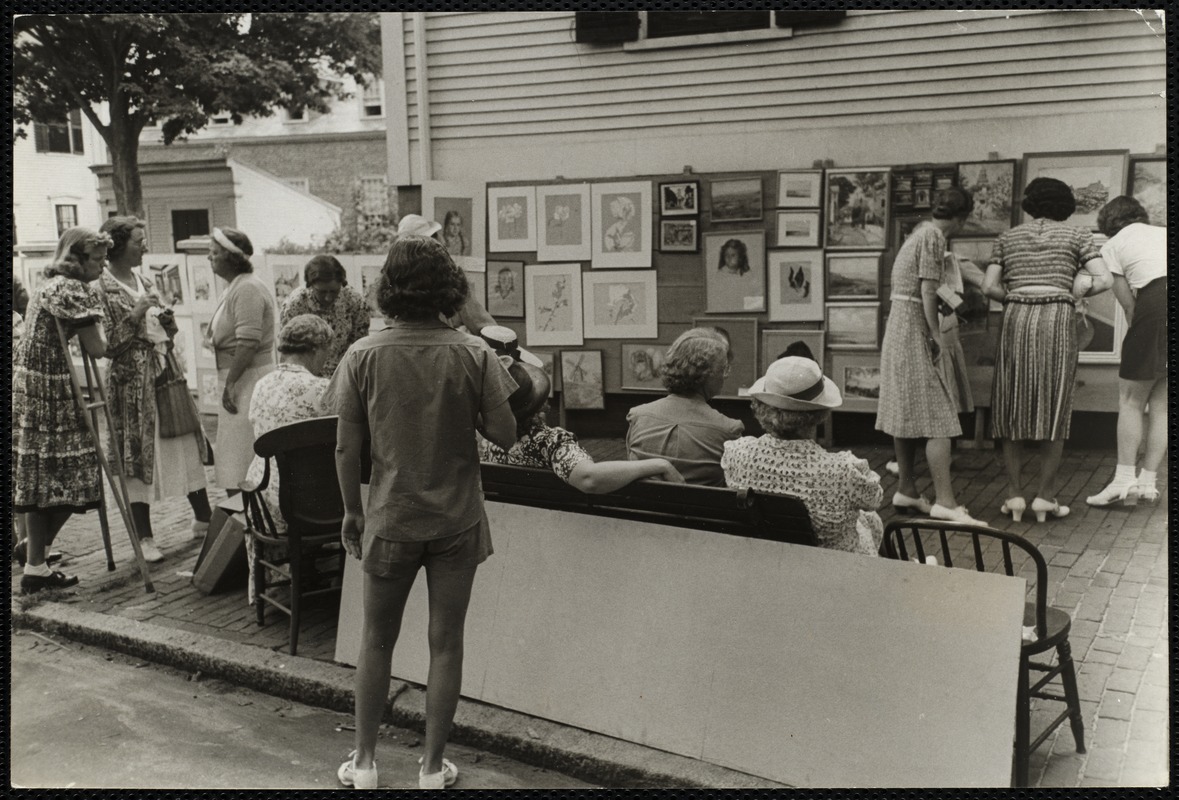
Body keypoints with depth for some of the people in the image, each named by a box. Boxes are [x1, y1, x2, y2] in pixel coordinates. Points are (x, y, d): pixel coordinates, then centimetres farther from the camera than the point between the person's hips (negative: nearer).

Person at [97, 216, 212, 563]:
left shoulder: (145, 283, 12)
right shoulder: (102, 287, -8)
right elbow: (106, 344, -14)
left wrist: (167, 319, -2)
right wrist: (135, 316, -18)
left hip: (165, 372, 7)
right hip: (132, 381, -6)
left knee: (187, 444, 9)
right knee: (138, 456, 0)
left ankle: (203, 518, 22)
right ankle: (144, 537, 9)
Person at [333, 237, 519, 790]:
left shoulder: (363, 356, -9)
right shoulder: (474, 355, -10)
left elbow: (347, 447, -7)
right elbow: (504, 433, -8)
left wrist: (351, 511, 6)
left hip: (390, 518, 0)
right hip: (457, 520, 0)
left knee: (376, 641, 17)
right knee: (446, 644, 12)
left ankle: (363, 763, 28)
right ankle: (433, 768, 22)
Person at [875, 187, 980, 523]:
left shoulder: (920, 231, 16)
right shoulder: (934, 236, -12)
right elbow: (927, 291, -17)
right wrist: (937, 335, -13)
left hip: (898, 327, 10)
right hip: (915, 329, -10)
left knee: (906, 412, 12)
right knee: (938, 418, -11)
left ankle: (906, 491, 18)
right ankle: (944, 501, -12)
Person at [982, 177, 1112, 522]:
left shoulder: (1007, 237, 12)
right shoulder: (1077, 235, 8)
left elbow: (988, 287, 3)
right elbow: (1105, 280, -1)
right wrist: (1071, 293, 14)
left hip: (1016, 321, 2)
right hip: (1058, 322, -1)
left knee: (1013, 408, 9)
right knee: (1055, 409, 6)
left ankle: (1015, 494, 8)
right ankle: (1045, 495, 7)